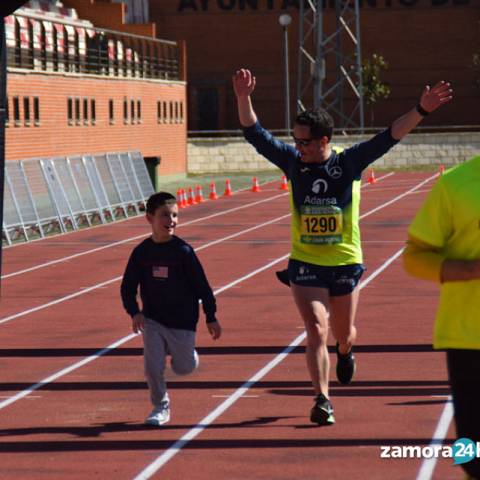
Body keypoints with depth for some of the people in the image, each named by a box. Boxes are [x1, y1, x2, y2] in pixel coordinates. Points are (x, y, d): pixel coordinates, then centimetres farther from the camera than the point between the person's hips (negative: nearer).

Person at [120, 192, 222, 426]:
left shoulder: (183, 251, -10)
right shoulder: (141, 252, -4)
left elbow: (201, 285, -4)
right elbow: (128, 287, 3)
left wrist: (211, 318, -2)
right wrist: (134, 312, -13)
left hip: (182, 321, -1)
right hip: (152, 320, 1)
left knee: (183, 367, 7)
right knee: (153, 366, -8)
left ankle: (185, 353, 42)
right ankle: (161, 407, 11)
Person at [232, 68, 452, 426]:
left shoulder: (349, 163, -7)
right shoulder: (293, 163, -4)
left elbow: (389, 137, -14)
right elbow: (256, 134, -9)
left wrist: (421, 111, -24)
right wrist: (243, 99, -23)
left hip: (345, 262, 0)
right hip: (305, 264, 0)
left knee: (344, 334, 15)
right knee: (316, 330, -13)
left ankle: (345, 352, 52)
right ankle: (323, 400, -7)